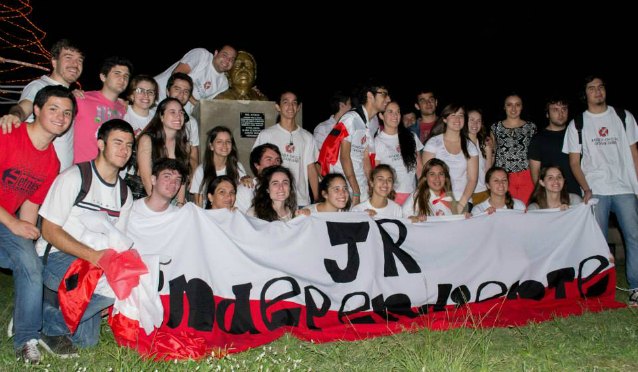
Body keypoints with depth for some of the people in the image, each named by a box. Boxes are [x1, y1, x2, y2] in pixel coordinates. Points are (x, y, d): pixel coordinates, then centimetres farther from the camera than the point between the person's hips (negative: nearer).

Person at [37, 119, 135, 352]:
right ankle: (49, 324, -13)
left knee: (87, 340, -2)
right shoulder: (74, 178, -11)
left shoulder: (124, 193, 10)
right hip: (55, 258, -6)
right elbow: (49, 230, -14)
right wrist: (93, 255, -23)